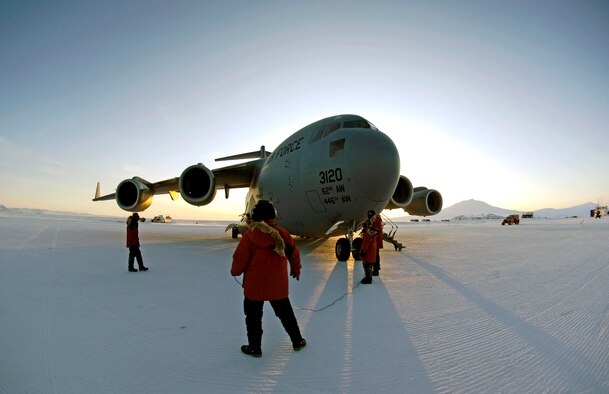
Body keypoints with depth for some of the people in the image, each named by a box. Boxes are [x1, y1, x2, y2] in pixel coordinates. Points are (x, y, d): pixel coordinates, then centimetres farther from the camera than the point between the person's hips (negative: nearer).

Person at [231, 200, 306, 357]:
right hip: (278, 286, 3)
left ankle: (254, 347, 29)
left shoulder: (250, 236, -17)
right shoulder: (282, 233, -7)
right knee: (286, 314, 21)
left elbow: (240, 259, -11)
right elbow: (294, 254, 5)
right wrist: (296, 270, 24)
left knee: (253, 317, 17)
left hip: (254, 286, -3)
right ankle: (297, 341, 34)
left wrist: (235, 272, 12)